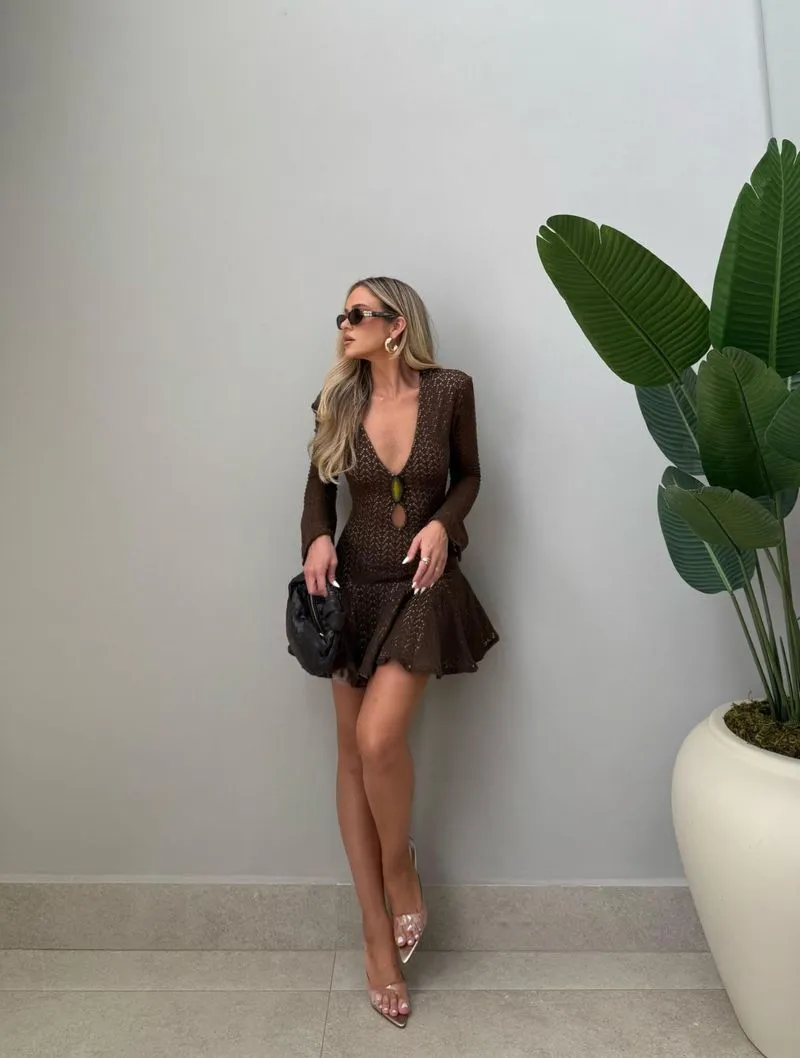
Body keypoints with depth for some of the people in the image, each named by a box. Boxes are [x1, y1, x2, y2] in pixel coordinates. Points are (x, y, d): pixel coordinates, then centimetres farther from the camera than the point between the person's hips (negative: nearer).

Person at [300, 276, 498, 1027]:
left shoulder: (450, 390, -6)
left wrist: (442, 524, -13)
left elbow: (468, 476, 5)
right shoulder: (338, 402, 0)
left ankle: (400, 866, 17)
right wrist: (317, 540, -7)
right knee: (352, 753, 5)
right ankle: (378, 936, 21)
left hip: (422, 587, -3)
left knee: (379, 739, -19)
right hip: (355, 585, 3)